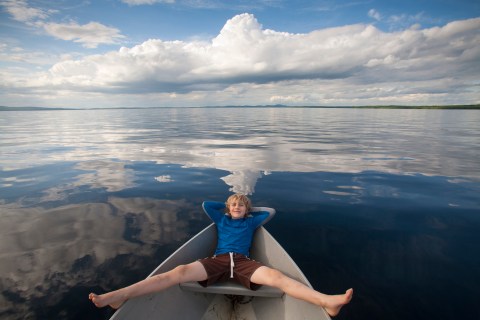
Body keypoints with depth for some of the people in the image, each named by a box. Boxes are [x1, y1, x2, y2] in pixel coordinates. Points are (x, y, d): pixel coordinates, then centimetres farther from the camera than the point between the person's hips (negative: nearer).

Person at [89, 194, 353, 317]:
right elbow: (206, 204, 30)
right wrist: (226, 206, 36)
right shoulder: (221, 218, 26)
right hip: (218, 260, 0)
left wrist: (250, 212, 38)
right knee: (179, 272, -23)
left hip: (243, 262, 0)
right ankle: (116, 297, -29)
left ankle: (327, 302, -44)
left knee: (276, 277, -28)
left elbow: (271, 212, 29)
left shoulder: (251, 221, 23)